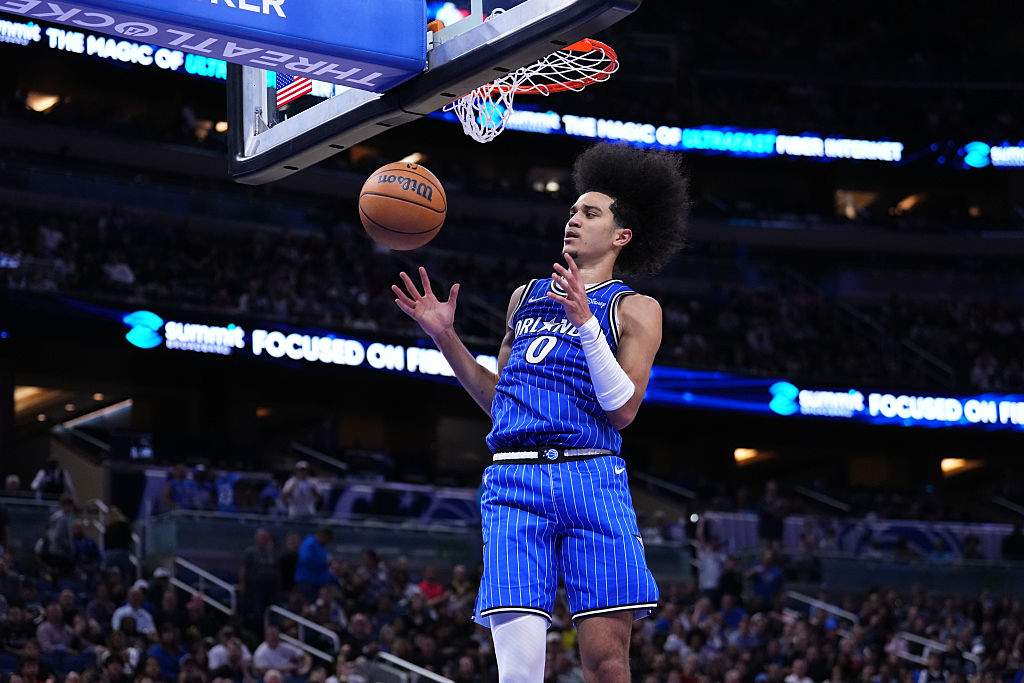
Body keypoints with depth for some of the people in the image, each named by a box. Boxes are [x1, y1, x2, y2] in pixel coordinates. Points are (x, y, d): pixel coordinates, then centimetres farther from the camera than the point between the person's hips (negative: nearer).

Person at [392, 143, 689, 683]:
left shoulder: (634, 310, 9)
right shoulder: (526, 296, 23)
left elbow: (623, 409, -4)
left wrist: (585, 322, -13)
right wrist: (444, 335, 17)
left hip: (593, 480, -3)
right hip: (514, 480, 3)